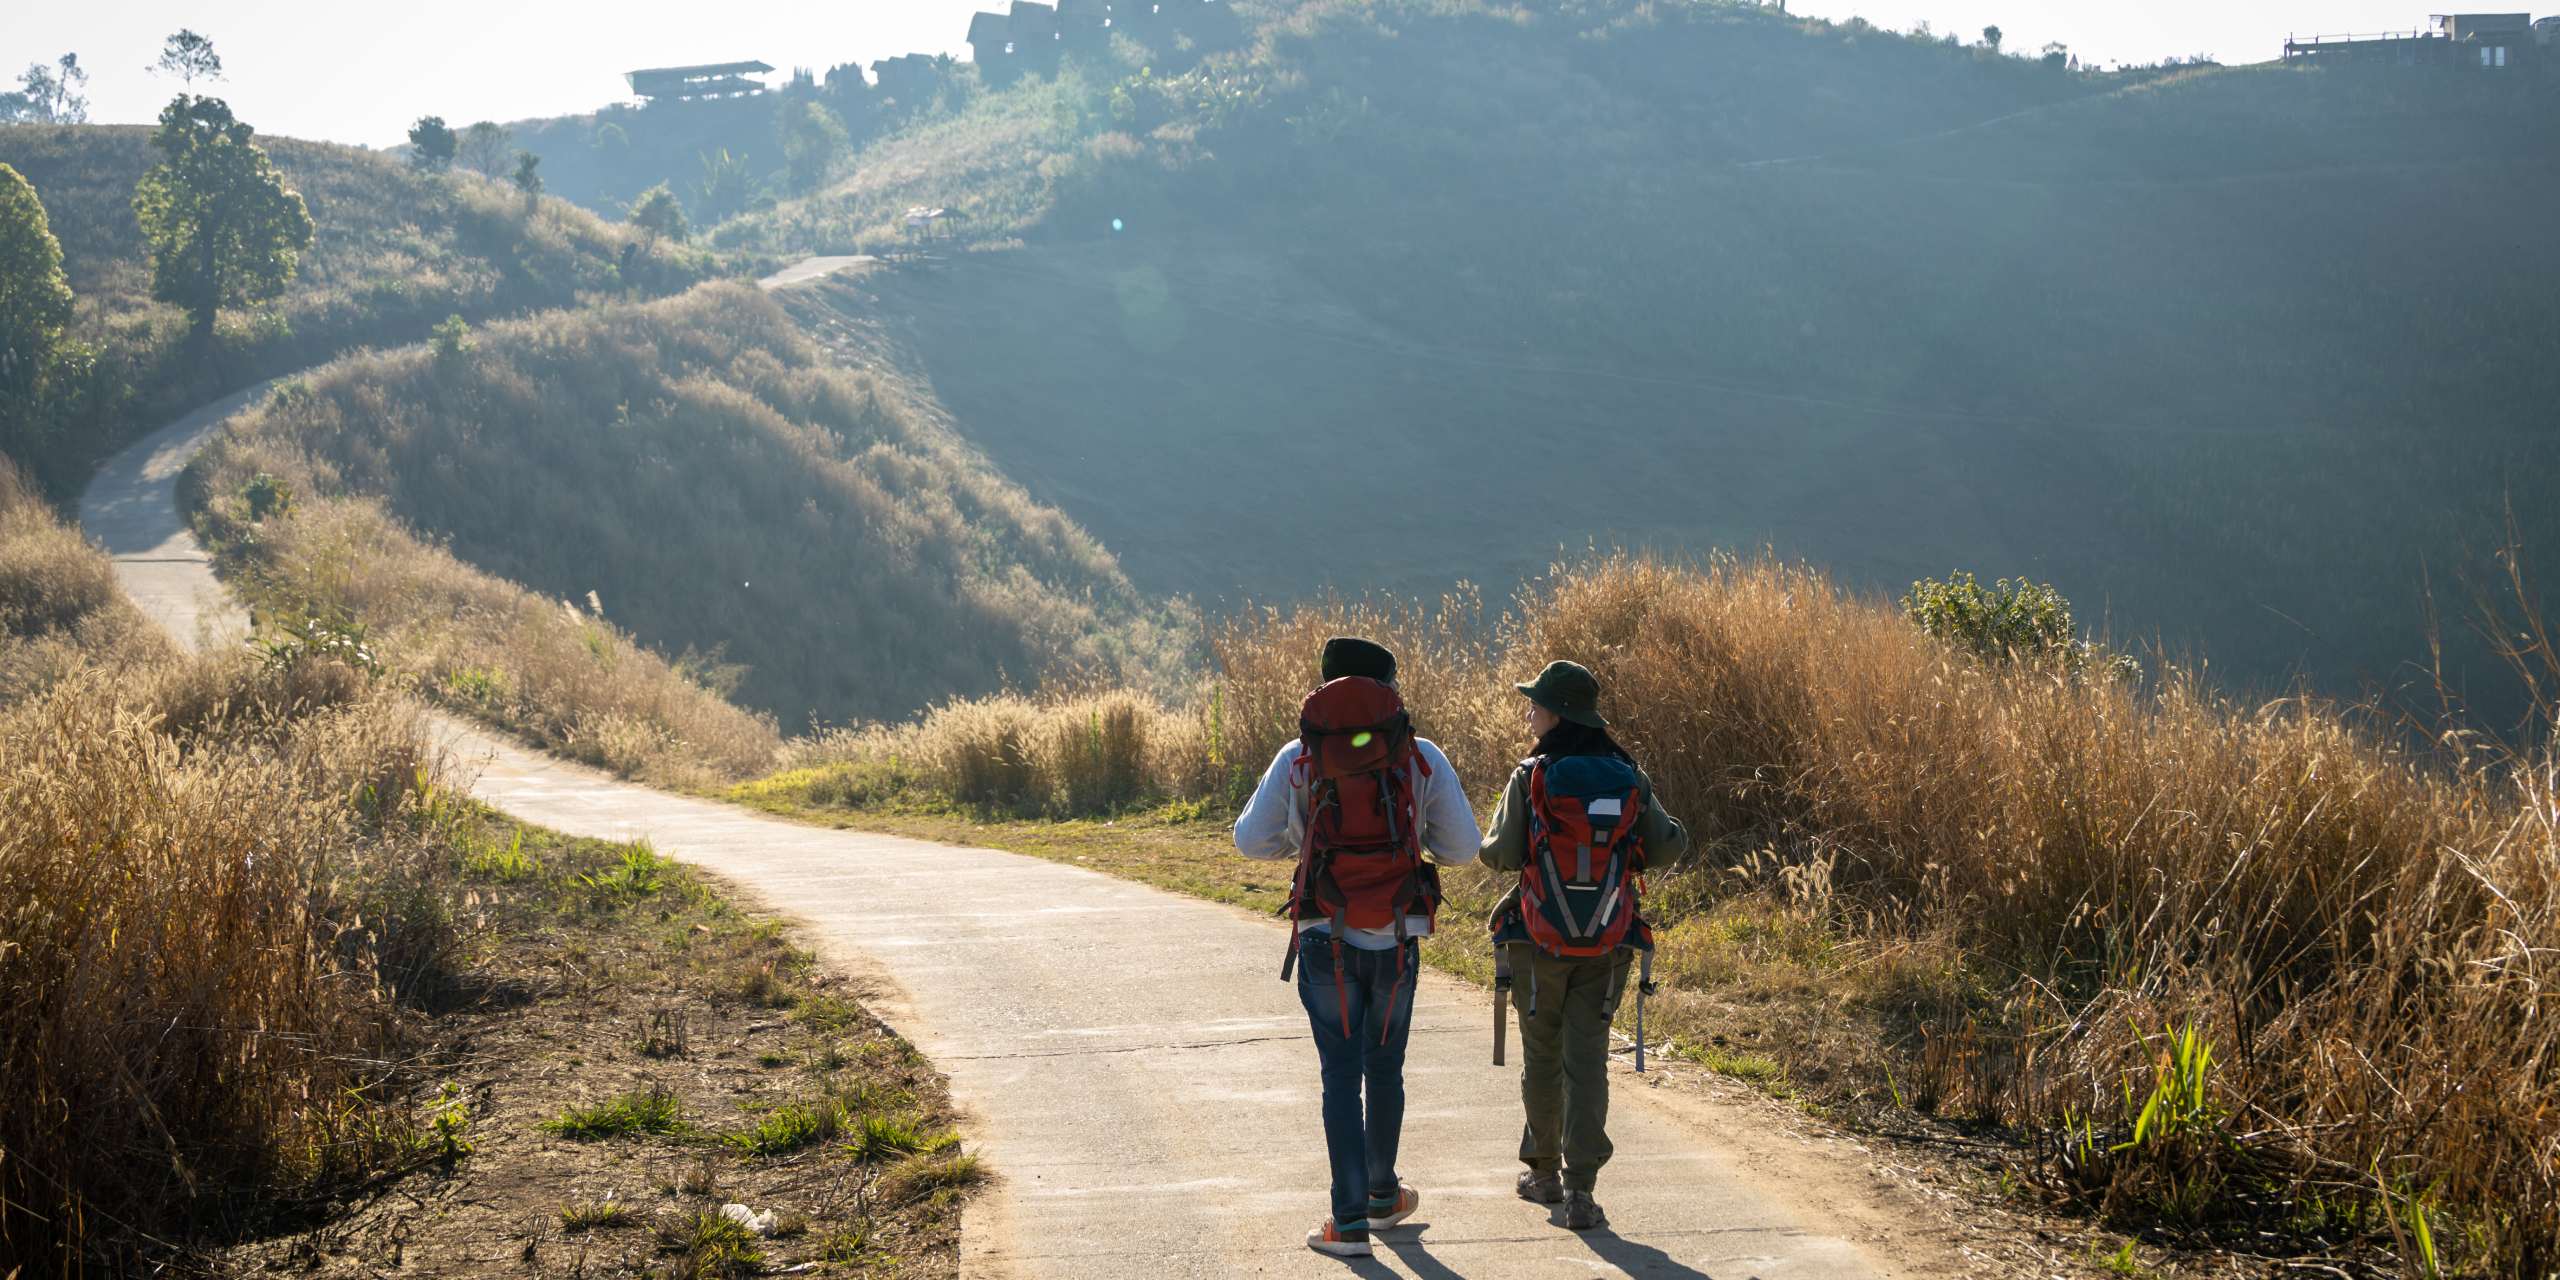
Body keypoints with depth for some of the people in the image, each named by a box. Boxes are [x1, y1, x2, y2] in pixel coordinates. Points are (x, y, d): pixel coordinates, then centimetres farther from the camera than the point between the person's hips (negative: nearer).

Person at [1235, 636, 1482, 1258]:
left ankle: (1350, 1220, -2)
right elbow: (1463, 846, 5)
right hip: (1398, 942, 1)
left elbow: (1250, 840, 3)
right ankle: (1383, 1195, 33)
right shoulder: (1423, 758, 1)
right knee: (1385, 1069, 18)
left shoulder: (1298, 758, 0)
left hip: (1326, 939, -1)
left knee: (1341, 1074, 3)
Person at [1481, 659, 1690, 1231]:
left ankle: (1543, 1171, 29)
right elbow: (1667, 845, 1)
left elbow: (1502, 855, -11)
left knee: (1541, 1057, 15)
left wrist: (1491, 841, 11)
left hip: (1540, 942, -2)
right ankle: (1580, 1189, -8)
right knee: (1587, 1061, 2)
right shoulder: (1628, 779, -1)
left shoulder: (1530, 779, -10)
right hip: (1606, 947, 2)